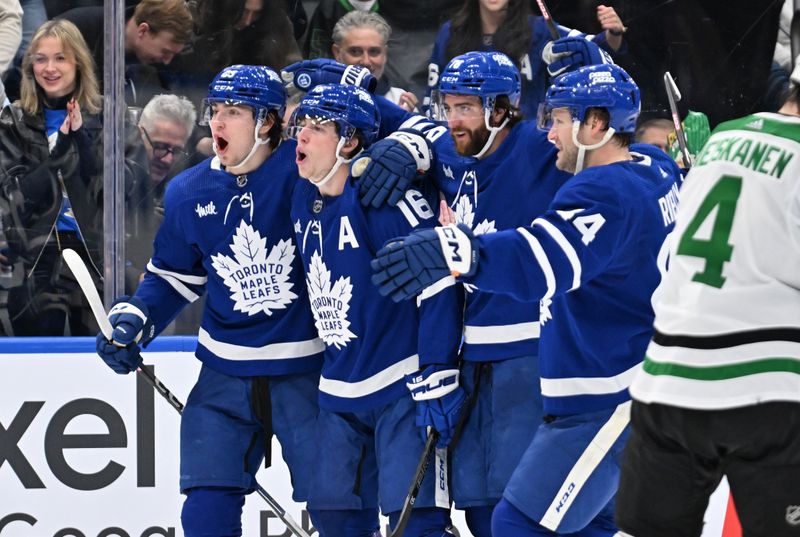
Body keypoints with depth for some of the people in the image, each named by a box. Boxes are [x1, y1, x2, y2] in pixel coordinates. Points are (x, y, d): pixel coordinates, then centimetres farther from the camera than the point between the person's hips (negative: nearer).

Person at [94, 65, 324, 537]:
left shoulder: (303, 170, -13)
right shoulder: (189, 193, 2)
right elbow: (173, 277, 14)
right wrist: (132, 321, 1)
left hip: (307, 371, -4)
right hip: (226, 376, 4)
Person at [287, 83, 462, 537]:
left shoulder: (384, 193, -19)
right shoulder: (305, 198, 7)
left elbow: (439, 282, -22)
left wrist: (436, 380, -23)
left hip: (403, 386, -9)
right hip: (342, 392, 9)